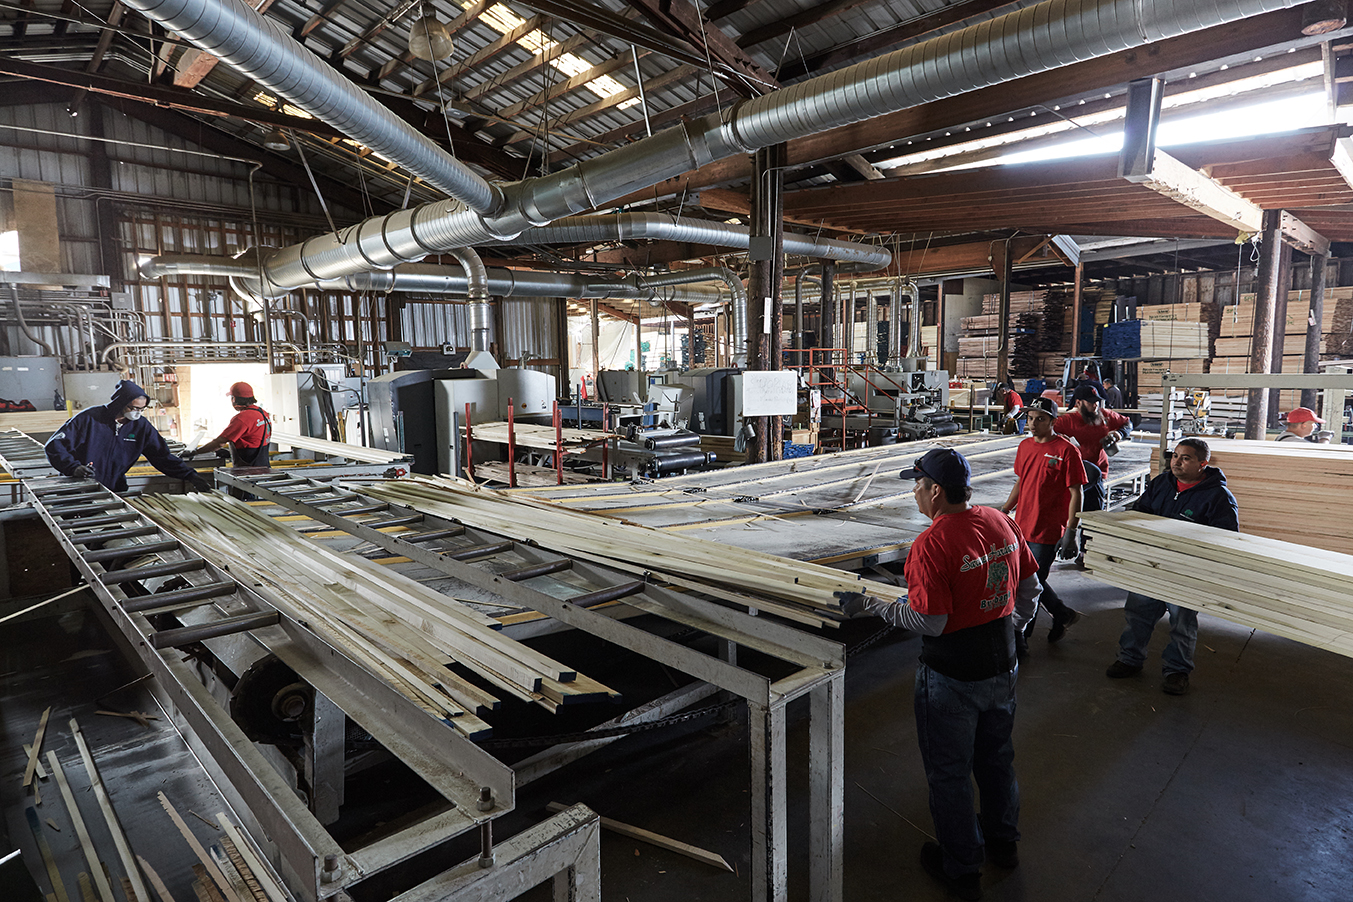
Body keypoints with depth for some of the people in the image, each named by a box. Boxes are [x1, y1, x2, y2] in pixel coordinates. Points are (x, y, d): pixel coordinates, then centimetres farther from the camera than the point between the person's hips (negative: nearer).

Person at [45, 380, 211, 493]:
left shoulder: (142, 427, 2)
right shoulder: (88, 419, -9)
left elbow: (163, 457, 4)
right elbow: (54, 445, -5)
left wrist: (189, 476, -8)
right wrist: (74, 468, -22)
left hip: (115, 491, 3)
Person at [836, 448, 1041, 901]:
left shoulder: (931, 544, -27)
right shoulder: (1003, 523, -4)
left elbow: (930, 622, -26)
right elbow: (1030, 587, 6)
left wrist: (870, 606, -17)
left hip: (952, 677, -7)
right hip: (1002, 666, 8)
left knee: (949, 773, 14)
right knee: (996, 757, 28)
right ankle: (1003, 842, 49)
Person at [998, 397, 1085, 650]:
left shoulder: (1066, 451, -12)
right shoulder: (1025, 446, 8)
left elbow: (1075, 493, -12)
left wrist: (1070, 532, -16)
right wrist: (1004, 511, 17)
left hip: (1047, 532, -7)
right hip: (1021, 526, 7)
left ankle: (1019, 640, 12)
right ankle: (1063, 614, 40)